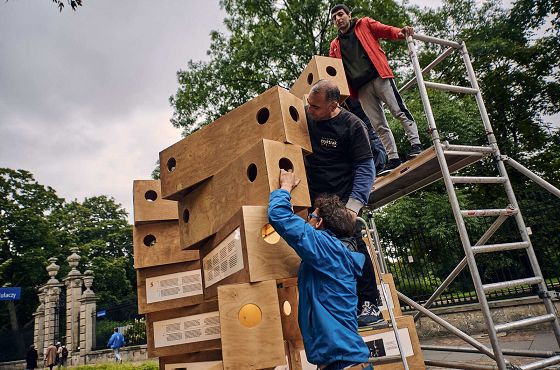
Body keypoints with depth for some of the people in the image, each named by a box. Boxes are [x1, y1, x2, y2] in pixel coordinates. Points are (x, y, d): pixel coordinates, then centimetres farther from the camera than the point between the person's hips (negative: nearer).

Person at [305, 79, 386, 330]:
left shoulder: (352, 126, -9)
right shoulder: (304, 116, 3)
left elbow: (365, 168, -10)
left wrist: (354, 204, -21)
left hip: (342, 199, -4)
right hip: (313, 199, 4)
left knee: (354, 248, -10)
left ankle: (370, 307, 0)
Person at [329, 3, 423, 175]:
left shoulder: (365, 24, 15)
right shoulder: (335, 45, 22)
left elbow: (386, 30, 2)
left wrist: (400, 32, -19)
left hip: (379, 77, -3)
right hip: (362, 88, 3)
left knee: (399, 110, -11)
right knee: (378, 125, 0)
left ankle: (415, 144, -8)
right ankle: (393, 159, 1)